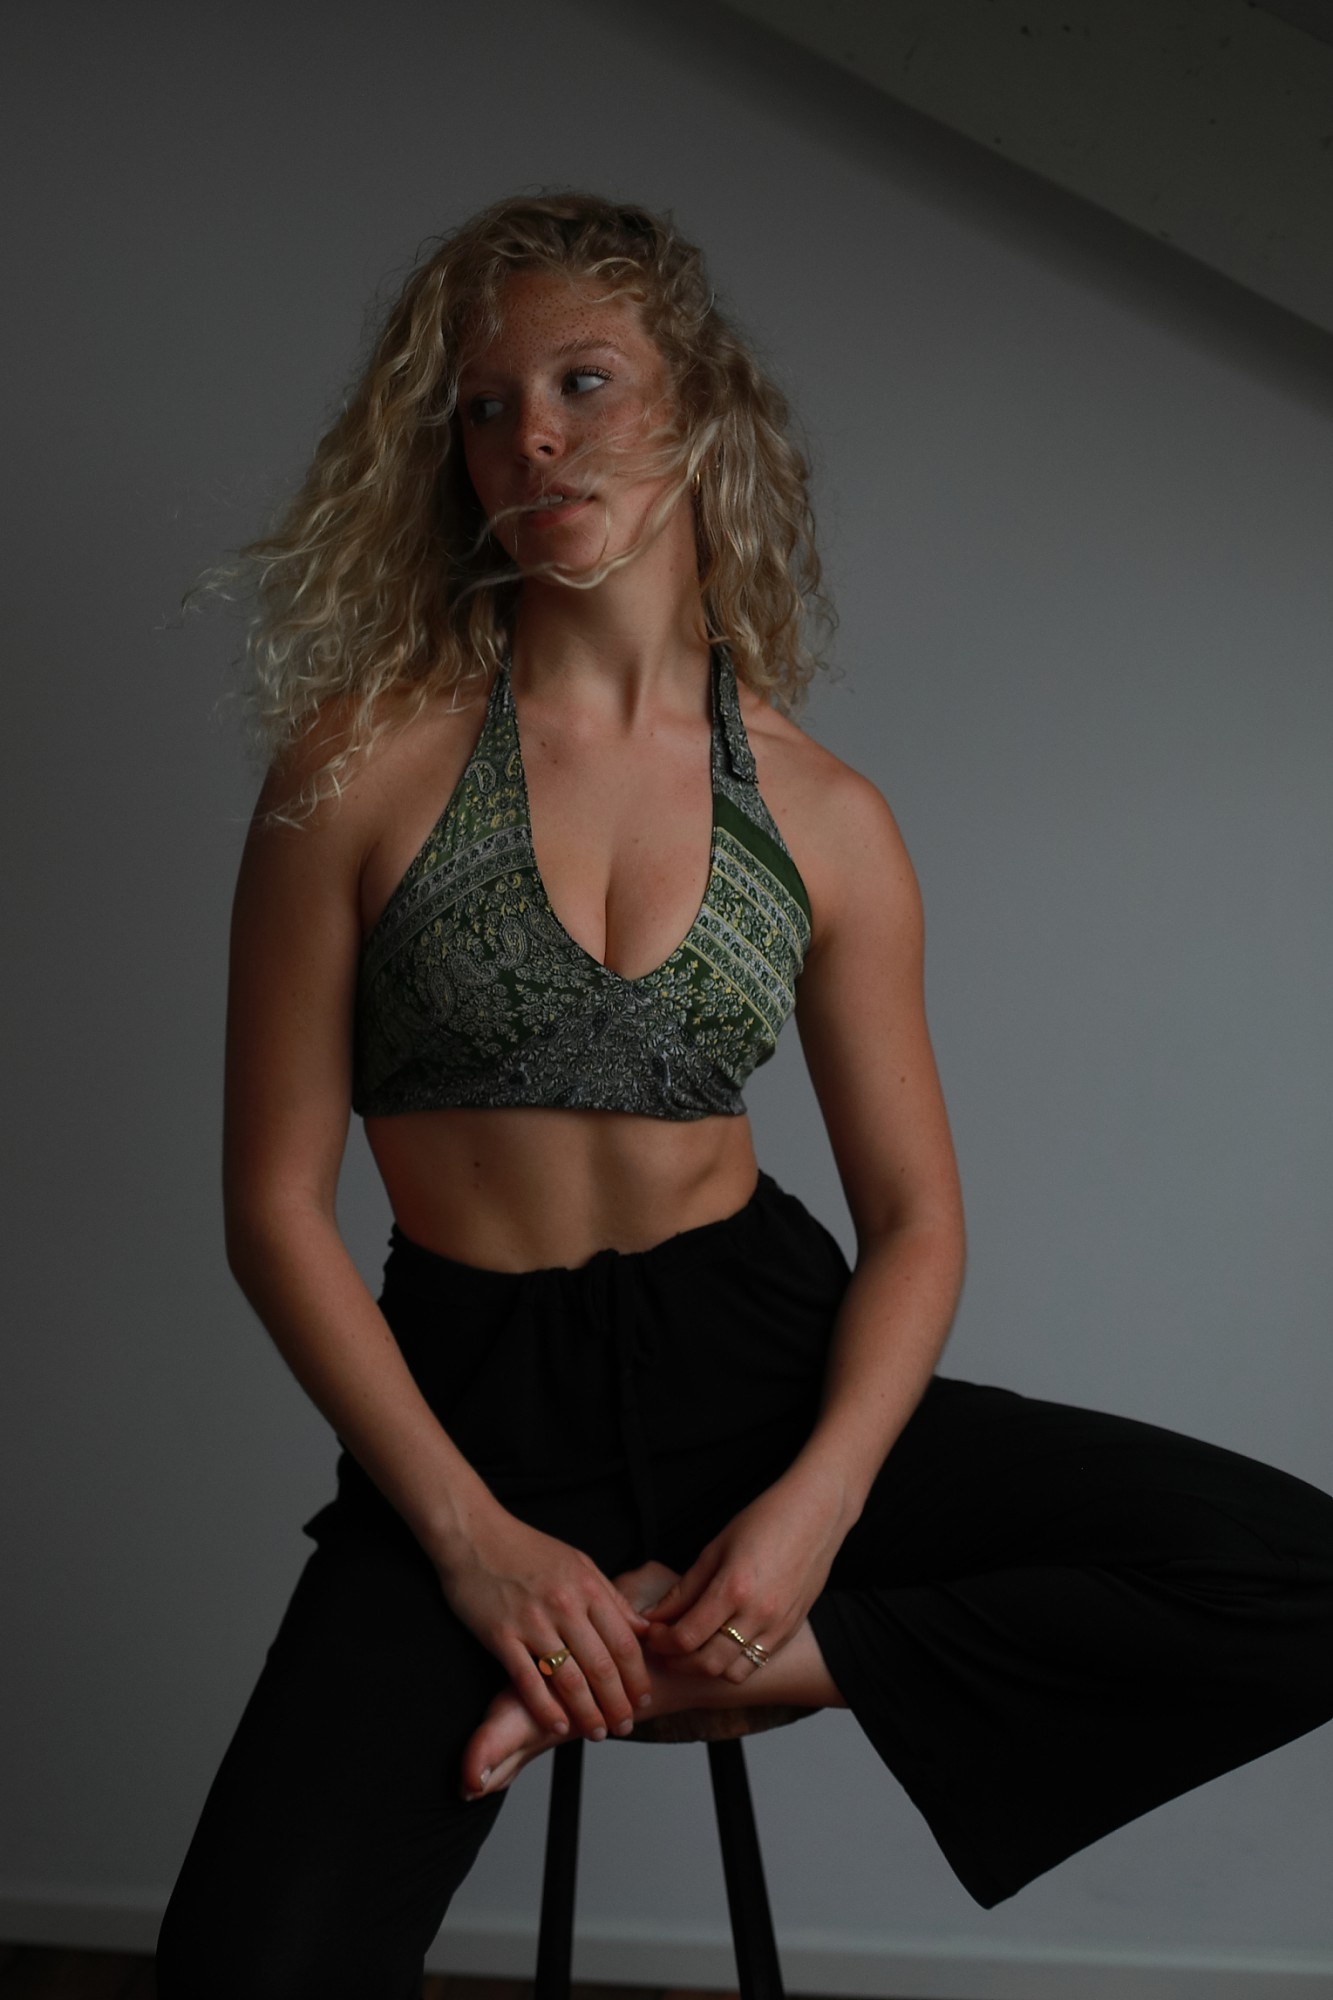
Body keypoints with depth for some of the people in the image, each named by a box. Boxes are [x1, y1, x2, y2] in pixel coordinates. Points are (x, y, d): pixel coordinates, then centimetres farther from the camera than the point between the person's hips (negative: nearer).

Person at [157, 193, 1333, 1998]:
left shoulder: (823, 817, 2)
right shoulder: (365, 763, -5)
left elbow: (915, 1216, 4)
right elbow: (276, 1203, -5)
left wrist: (821, 1498, -13)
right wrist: (471, 1532, -13)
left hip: (755, 1356, 3)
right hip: (475, 1395, -3)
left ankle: (692, 1651, -10)